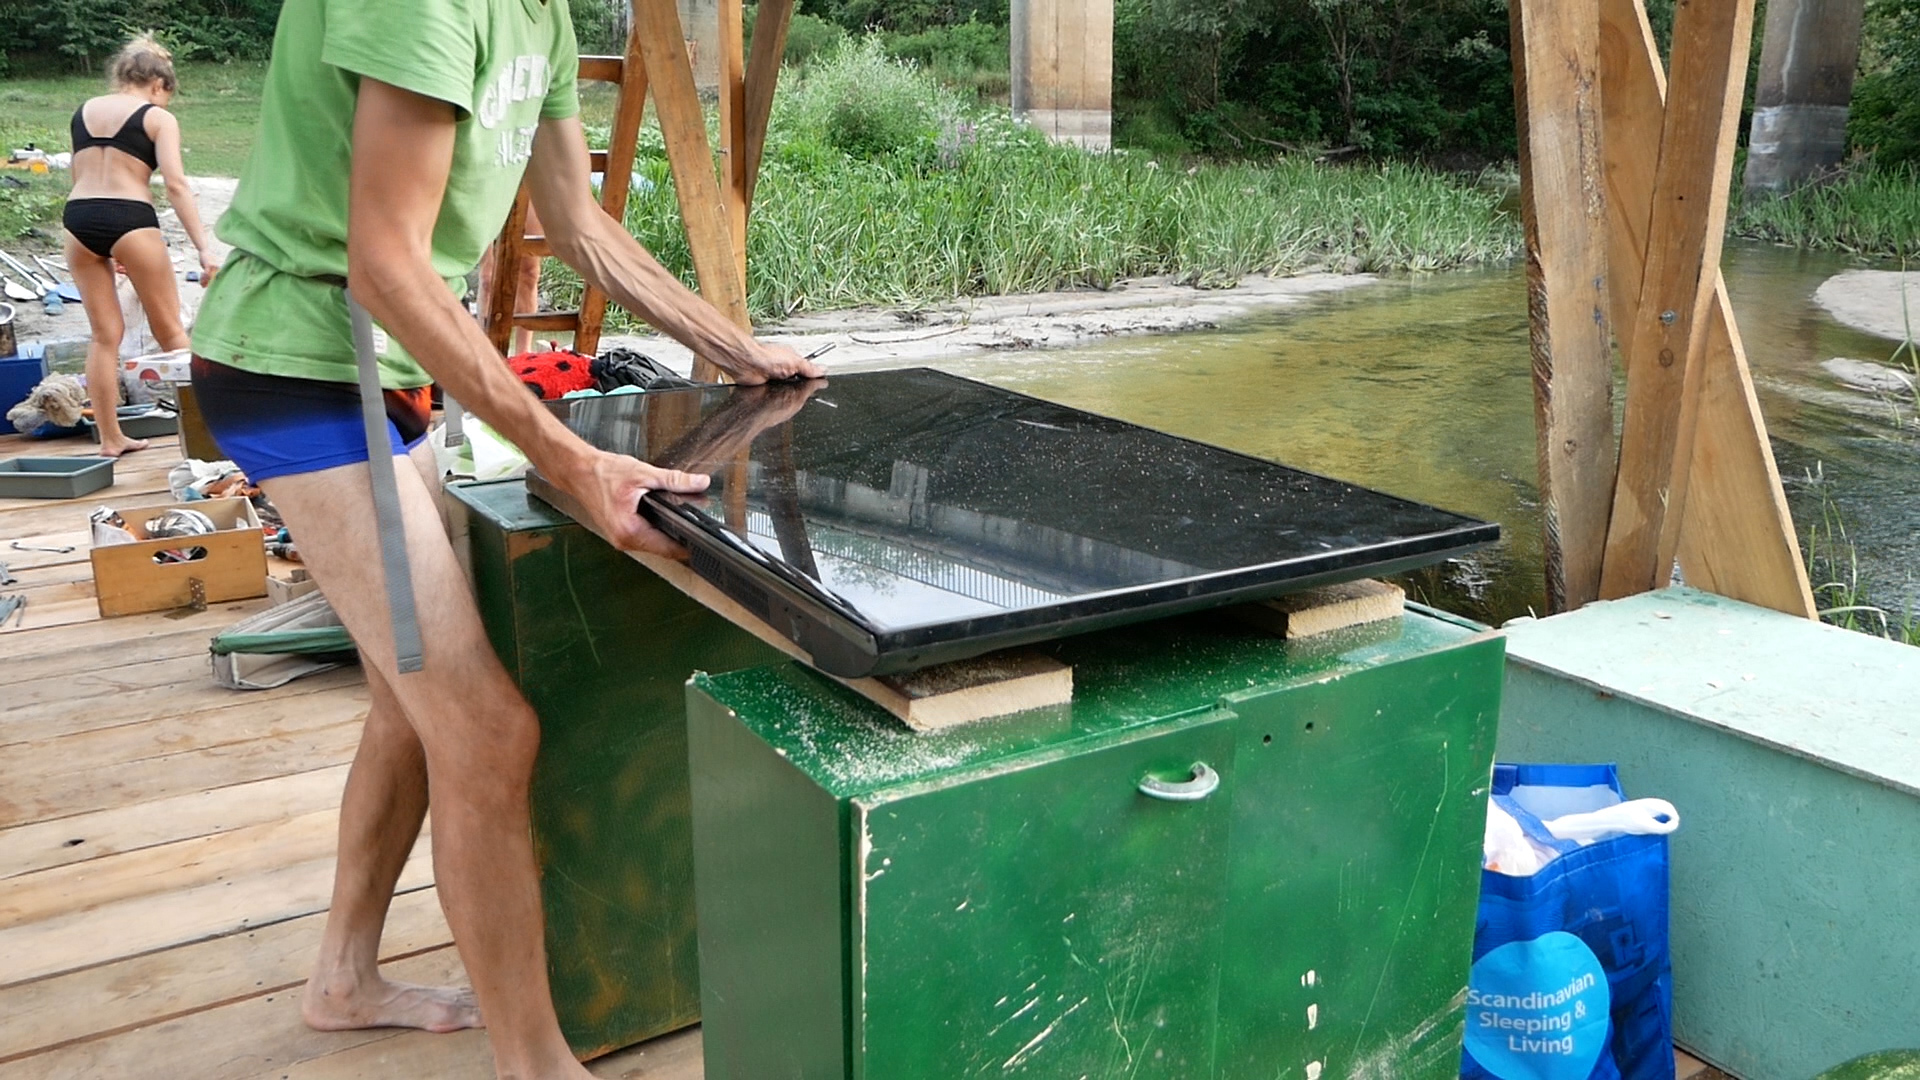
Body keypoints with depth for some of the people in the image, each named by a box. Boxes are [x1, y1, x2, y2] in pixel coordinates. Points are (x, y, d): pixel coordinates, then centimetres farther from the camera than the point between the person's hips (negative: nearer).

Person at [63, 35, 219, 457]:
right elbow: (176, 185, -10)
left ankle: (110, 438, 13)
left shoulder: (84, 110, 17)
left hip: (77, 217, 5)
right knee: (170, 330, 8)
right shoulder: (159, 118, 2)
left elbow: (79, 176, 22)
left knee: (104, 333, 12)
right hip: (129, 219, -5)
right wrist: (204, 249, -15)